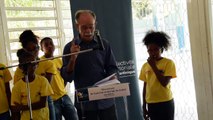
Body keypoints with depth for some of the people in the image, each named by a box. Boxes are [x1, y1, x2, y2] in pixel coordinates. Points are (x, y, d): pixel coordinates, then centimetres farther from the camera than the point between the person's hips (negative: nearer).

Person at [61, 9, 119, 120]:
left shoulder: (104, 45, 5)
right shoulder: (70, 47, 1)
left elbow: (112, 69, 9)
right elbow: (67, 77, -3)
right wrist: (73, 59, -19)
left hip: (106, 100, 1)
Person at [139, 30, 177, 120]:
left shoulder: (168, 63, -7)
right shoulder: (145, 66, 5)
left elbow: (165, 83, -17)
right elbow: (145, 86, 10)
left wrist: (154, 66, -15)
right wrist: (144, 106, 11)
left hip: (166, 102, -4)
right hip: (151, 104, 4)